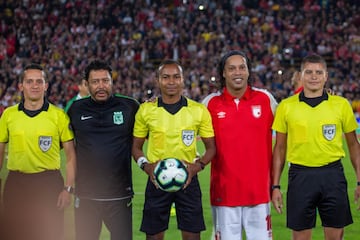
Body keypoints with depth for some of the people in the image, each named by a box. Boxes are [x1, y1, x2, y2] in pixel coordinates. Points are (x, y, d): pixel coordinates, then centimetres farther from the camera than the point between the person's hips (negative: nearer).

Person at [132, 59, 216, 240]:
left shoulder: (199, 111, 1)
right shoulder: (146, 110, 2)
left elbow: (211, 147, 6)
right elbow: (136, 146, 9)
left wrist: (198, 166, -13)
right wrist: (146, 166, -10)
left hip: (187, 179, 0)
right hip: (156, 180, 0)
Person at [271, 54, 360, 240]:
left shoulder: (341, 104, 2)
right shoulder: (286, 106, 3)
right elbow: (280, 148, 8)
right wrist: (275, 186, 4)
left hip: (333, 175, 0)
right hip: (300, 175, 0)